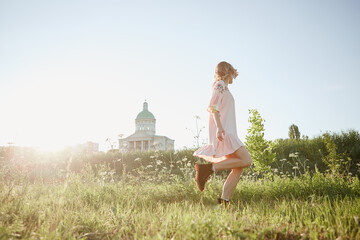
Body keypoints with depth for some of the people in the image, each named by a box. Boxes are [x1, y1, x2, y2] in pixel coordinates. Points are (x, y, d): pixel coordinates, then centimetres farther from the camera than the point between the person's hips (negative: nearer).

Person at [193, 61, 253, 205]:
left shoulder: (223, 88, 28)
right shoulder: (220, 85, 1)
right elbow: (213, 106, -14)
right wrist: (219, 126, -27)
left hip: (226, 132, 9)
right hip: (223, 132, -9)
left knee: (239, 168, 0)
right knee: (246, 161, -18)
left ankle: (224, 201, -5)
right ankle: (208, 168, -18)